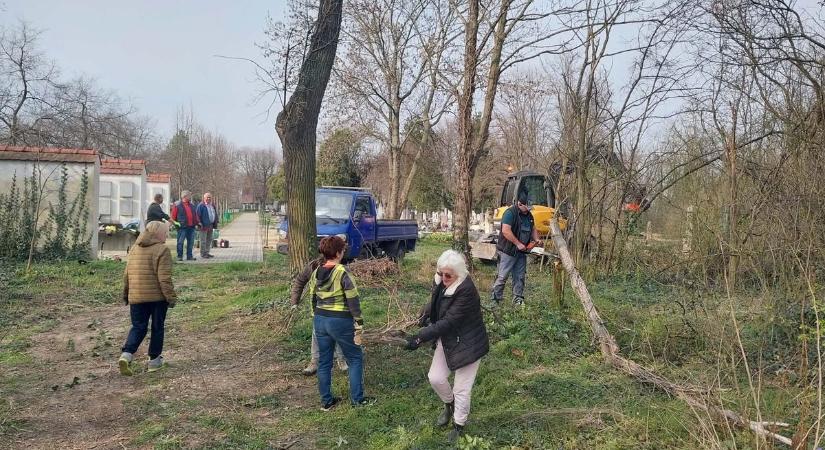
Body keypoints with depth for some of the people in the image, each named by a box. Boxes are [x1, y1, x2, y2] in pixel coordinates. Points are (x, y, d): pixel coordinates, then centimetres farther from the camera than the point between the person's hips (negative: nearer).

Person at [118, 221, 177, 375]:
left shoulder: (134, 248, 9)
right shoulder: (162, 250, -12)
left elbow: (127, 274, 14)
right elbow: (164, 278, -16)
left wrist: (126, 294, 23)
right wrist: (171, 297, -10)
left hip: (136, 297, 5)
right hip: (157, 297, -5)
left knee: (138, 327, 12)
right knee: (157, 328, 10)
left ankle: (126, 355, -8)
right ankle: (154, 360, 17)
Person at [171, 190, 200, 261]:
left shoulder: (192, 206, 17)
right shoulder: (177, 205, -2)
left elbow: (195, 215, 20)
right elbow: (173, 216, -2)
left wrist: (198, 222, 11)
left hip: (191, 227, 6)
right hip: (182, 227, -6)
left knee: (190, 242, 7)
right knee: (180, 242, -1)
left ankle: (189, 256, 14)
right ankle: (179, 256, 6)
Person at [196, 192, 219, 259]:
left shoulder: (212, 205, 15)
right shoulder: (201, 205, -8)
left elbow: (215, 215, 21)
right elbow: (198, 215, -11)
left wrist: (215, 224, 14)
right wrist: (200, 224, -16)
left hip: (210, 226, 8)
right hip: (204, 226, -8)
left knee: (209, 240, 12)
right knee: (203, 240, -3)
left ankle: (207, 253, 20)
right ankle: (203, 253, 2)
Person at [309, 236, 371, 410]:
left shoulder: (316, 273, 4)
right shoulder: (342, 273, -16)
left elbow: (313, 299, 12)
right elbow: (353, 301, -16)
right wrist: (359, 324, -9)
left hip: (320, 321, 6)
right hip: (340, 322, -6)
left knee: (324, 361, 14)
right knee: (355, 358, 10)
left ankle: (326, 401, 22)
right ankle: (357, 399, 14)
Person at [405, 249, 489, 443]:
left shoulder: (466, 291, -31)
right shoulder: (441, 282, -7)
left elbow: (448, 322, -32)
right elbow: (436, 301, 16)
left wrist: (420, 338, -34)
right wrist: (426, 314, -5)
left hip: (468, 344, -7)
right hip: (447, 340, 7)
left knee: (461, 390, 4)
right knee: (435, 378, 7)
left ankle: (459, 427, 27)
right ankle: (449, 404, 37)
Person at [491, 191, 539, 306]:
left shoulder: (529, 215, 11)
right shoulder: (510, 213, -16)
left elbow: (533, 229, 25)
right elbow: (506, 231, -24)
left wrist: (536, 239, 5)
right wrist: (518, 244, -22)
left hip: (521, 252, 8)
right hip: (507, 251, -8)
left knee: (520, 277, 10)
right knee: (502, 277, -5)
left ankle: (518, 299, 17)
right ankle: (495, 301, 1)